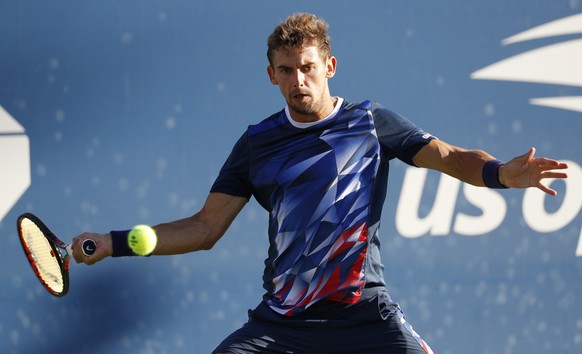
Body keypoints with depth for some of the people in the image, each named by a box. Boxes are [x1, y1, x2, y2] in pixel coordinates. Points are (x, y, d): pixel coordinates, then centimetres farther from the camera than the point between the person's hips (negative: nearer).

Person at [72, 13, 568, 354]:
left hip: (366, 314, -2)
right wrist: (113, 243, 5)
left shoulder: (370, 123, 7)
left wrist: (501, 173, -22)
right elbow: (204, 229, 13)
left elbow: (452, 157, 1)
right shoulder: (256, 144, 12)